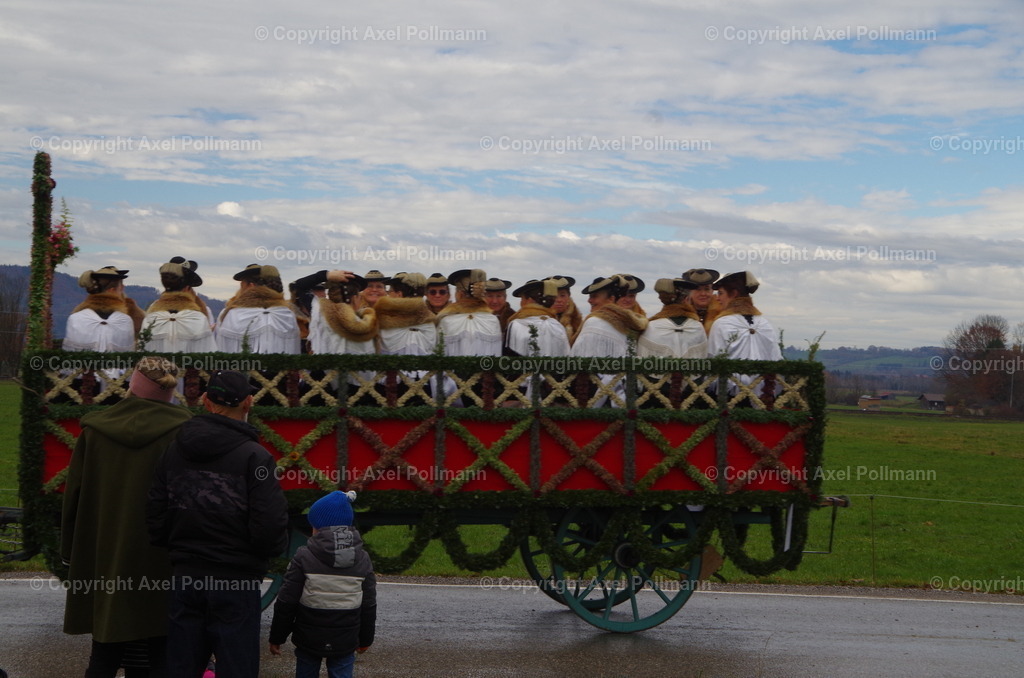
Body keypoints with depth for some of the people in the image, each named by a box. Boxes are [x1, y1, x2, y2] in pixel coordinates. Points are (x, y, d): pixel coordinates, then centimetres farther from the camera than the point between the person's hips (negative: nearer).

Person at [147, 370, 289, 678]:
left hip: (184, 578, 5)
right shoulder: (254, 457, -12)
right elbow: (271, 530, -17)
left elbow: (155, 523, 4)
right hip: (236, 583, -5)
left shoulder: (173, 451, 4)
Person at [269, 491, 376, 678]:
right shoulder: (362, 559, 0)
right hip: (345, 642, 2)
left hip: (309, 640, -2)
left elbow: (286, 602, -9)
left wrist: (276, 637, 1)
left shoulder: (304, 557, -10)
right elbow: (368, 606, 5)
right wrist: (365, 639, 18)